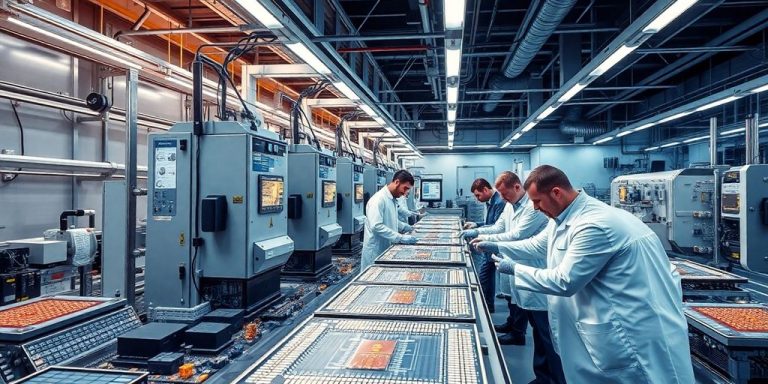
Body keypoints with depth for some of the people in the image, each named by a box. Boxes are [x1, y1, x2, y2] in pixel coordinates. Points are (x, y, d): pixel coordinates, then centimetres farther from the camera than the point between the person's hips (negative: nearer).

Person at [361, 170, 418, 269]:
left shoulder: (392, 199, 11)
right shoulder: (378, 199, -18)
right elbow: (376, 226, -27)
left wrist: (404, 227, 8)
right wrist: (400, 238, -28)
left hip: (387, 249, 9)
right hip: (376, 252, -9)